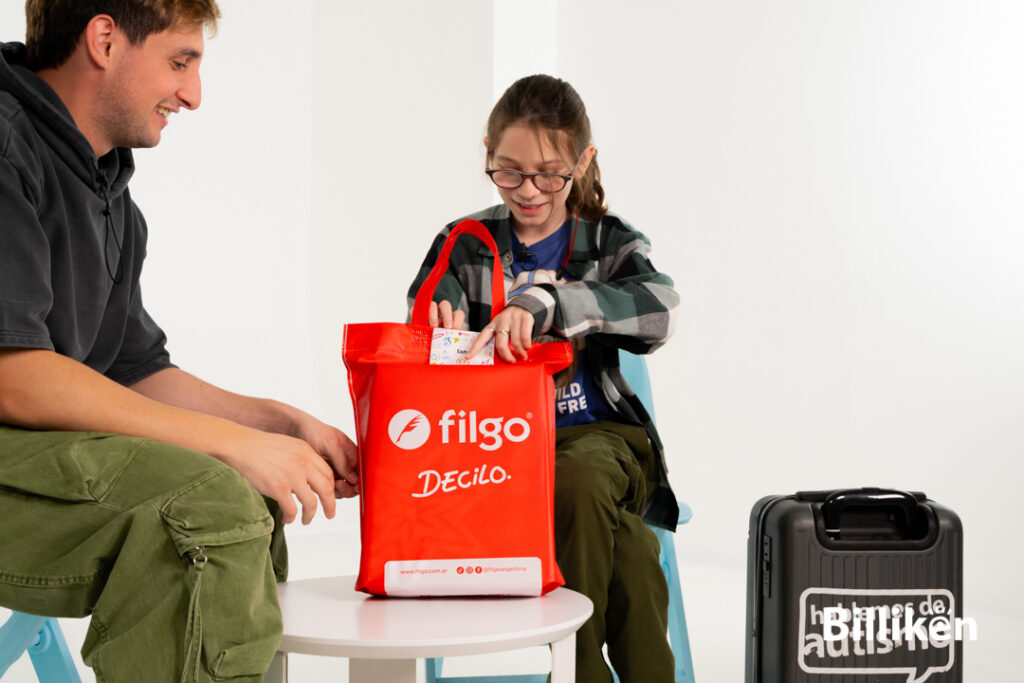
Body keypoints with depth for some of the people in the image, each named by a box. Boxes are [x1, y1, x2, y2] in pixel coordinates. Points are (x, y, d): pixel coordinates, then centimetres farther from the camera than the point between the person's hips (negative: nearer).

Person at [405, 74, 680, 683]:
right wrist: (441, 334, -27)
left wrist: (543, 301, -32)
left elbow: (656, 313, -17)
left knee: (578, 482, -35)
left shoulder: (611, 242, 6)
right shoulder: (463, 246, 9)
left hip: (595, 432, 1)